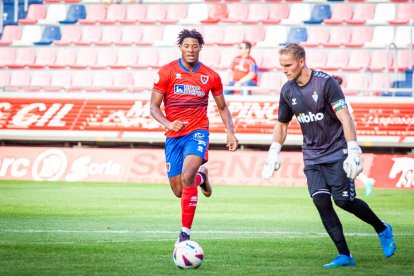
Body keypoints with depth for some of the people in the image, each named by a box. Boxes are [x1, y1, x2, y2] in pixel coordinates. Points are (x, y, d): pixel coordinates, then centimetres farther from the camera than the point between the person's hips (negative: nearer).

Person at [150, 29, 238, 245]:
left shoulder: (211, 76, 3)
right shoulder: (167, 72, -2)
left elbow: (222, 108, 16)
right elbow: (153, 106, -2)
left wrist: (230, 132, 1)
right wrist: (168, 124, -21)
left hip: (198, 132, -2)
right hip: (173, 136, 2)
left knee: (187, 177, -27)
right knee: (178, 191, 6)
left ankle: (185, 233, -22)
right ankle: (201, 176, 43)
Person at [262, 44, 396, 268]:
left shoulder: (325, 83, -16)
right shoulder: (287, 90, 2)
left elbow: (345, 118, -20)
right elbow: (281, 124, 18)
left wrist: (353, 151, -27)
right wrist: (273, 154, 13)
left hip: (337, 152, -5)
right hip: (312, 155, 5)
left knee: (343, 200, -8)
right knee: (321, 200, -11)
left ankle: (382, 229, 19)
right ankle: (344, 255, -7)